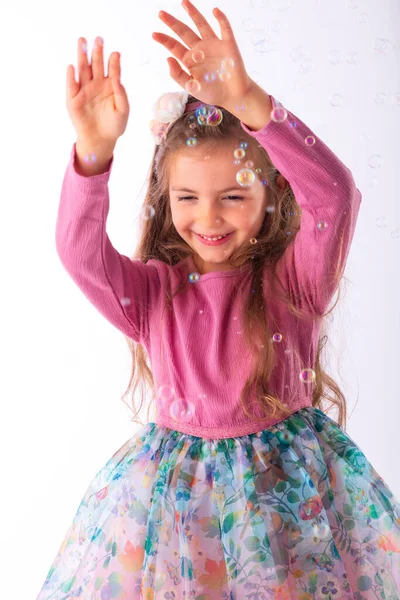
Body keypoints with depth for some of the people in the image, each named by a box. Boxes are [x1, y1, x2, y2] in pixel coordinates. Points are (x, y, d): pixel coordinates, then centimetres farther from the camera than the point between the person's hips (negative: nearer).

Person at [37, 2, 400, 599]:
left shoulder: (294, 279, -9)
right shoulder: (151, 291, -3)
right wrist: (93, 152, -35)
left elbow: (334, 194, -26)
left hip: (291, 484, -1)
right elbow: (80, 253, -19)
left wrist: (247, 101, -36)